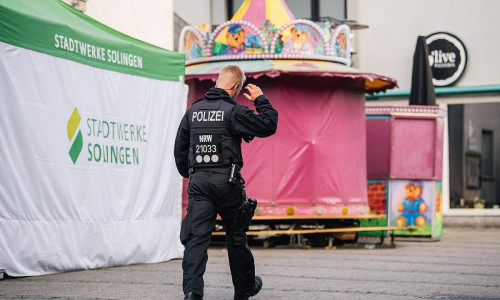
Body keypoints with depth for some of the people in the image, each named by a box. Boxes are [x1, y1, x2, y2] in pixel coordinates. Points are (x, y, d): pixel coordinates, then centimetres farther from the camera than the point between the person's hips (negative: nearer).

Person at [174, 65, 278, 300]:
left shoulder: (193, 110, 9)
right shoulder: (233, 111, -8)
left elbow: (180, 148, 14)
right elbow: (268, 126, -9)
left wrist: (188, 174, 27)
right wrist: (261, 100, 6)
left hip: (198, 181, 3)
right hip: (226, 180, -3)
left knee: (197, 236, -2)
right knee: (236, 236, 12)